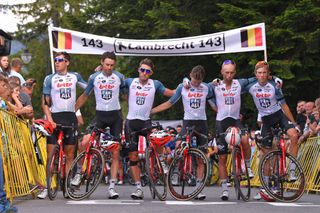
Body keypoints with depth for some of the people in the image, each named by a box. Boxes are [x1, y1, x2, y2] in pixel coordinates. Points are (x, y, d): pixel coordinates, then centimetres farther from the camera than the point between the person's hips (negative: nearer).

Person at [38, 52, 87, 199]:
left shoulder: (75, 76, 9)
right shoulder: (49, 79, 2)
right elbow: (45, 102, -1)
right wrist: (50, 119, -12)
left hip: (70, 117, 2)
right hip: (55, 117, -2)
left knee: (70, 155, 5)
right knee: (51, 154, -7)